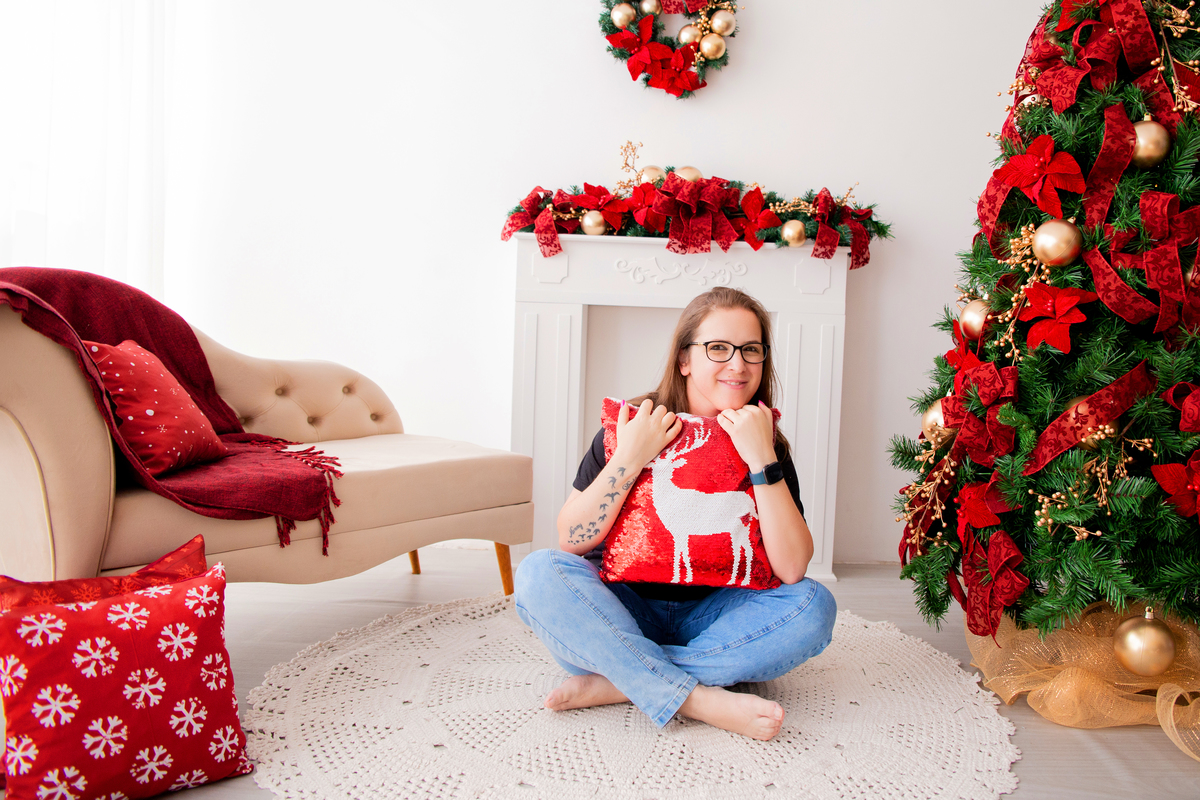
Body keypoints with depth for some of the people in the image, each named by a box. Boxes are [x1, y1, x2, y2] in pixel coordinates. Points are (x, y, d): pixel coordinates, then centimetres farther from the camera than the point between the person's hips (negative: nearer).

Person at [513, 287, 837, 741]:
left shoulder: (766, 444, -4)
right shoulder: (634, 426, -6)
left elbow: (792, 568, -17)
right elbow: (570, 541, -11)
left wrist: (762, 459, -22)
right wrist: (628, 459, -21)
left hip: (710, 617, 1)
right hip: (625, 611, -1)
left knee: (813, 605, -24)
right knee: (539, 573, -27)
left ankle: (619, 683, -25)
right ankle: (698, 700, -31)